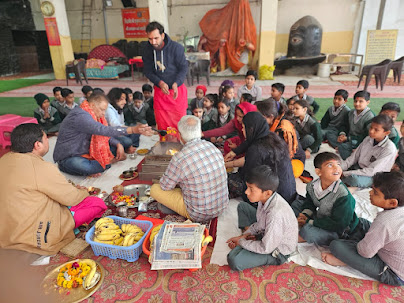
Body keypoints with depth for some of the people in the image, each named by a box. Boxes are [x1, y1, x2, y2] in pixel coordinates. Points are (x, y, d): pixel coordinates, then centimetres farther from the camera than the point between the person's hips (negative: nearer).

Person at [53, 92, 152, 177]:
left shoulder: (91, 115, 5)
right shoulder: (80, 116, -25)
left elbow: (105, 135, 14)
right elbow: (104, 130, -36)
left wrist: (118, 144, -4)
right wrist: (133, 130, -42)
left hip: (84, 153, 9)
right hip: (67, 158, -9)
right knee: (86, 168, -37)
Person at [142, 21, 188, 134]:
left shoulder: (176, 47, -15)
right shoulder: (147, 50, -5)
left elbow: (184, 68, -10)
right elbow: (148, 71, 0)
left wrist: (176, 83, -26)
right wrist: (160, 83, -19)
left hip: (177, 90, -3)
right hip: (159, 90, 3)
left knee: (180, 122, 2)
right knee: (161, 123, 8)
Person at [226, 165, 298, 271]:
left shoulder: (276, 214, -38)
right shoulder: (266, 198, -14)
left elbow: (266, 249, -27)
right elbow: (260, 222, 6)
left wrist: (241, 242, -15)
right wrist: (244, 236, -3)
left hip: (278, 251, -8)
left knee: (234, 260, -27)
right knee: (242, 206, 12)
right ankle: (250, 238, 2)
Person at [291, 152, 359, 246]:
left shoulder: (344, 196, -29)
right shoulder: (312, 186, -10)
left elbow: (338, 224, -27)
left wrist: (310, 222, -25)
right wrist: (305, 214, -12)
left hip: (337, 232, -7)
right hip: (319, 218, 7)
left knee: (308, 230, -30)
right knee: (297, 203, 10)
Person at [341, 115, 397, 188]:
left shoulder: (390, 149, -21)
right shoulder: (368, 139, -1)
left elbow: (372, 171, -25)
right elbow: (354, 157, 3)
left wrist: (345, 174, -29)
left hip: (374, 176, -6)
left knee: (354, 179, -36)